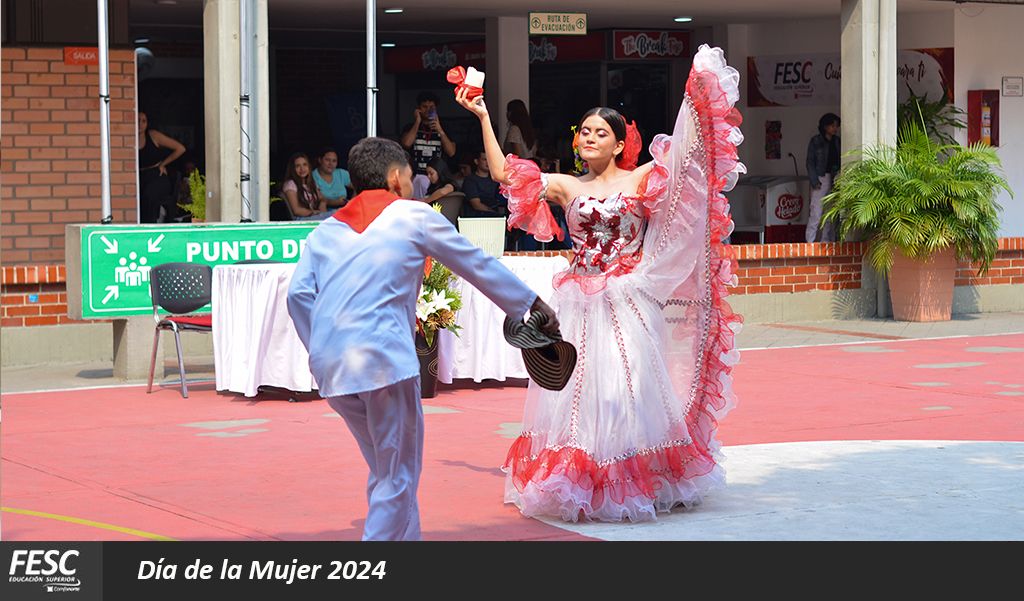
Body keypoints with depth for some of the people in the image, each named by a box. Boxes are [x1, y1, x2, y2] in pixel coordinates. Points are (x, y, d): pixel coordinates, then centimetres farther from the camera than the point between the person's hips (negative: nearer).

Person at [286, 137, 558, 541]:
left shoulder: (326, 230, 19)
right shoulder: (415, 216, 8)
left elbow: (299, 295, 7)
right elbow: (479, 265, 15)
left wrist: (322, 352, 13)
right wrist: (533, 304, 25)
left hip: (330, 365, 6)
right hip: (385, 356, -5)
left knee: (386, 470, 19)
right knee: (397, 475, 1)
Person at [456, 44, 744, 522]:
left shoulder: (641, 179, 3)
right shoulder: (567, 187, 10)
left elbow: (687, 147, -3)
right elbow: (503, 172, 8)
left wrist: (698, 91, -10)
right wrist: (483, 118, 6)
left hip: (626, 303, -3)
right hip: (579, 303, 3)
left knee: (627, 388, -4)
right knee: (576, 389, 2)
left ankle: (636, 484, 6)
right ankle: (580, 487, 11)